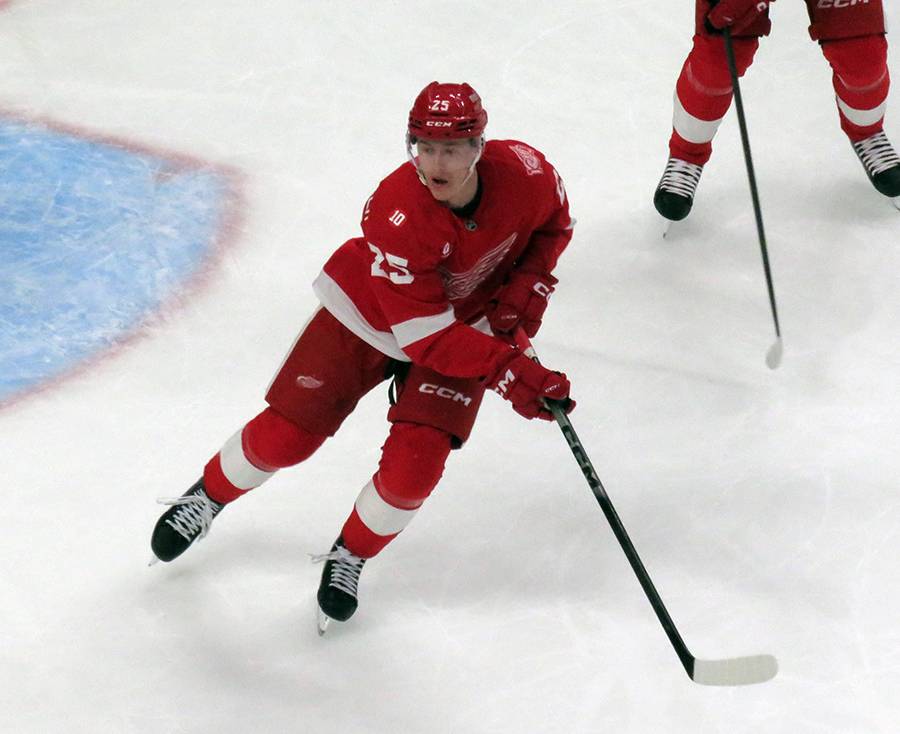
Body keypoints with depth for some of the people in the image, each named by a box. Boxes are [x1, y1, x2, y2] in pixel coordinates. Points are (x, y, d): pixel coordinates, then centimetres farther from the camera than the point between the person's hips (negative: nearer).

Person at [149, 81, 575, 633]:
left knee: (412, 467, -14)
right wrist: (507, 371, -39)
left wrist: (527, 287, -13)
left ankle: (350, 557, 16)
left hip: (469, 323, 2)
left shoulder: (525, 171, -25)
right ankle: (209, 496, 32)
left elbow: (554, 225, 2)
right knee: (283, 437, -1)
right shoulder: (397, 214, -37)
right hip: (369, 314, -2)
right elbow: (425, 335, -33)